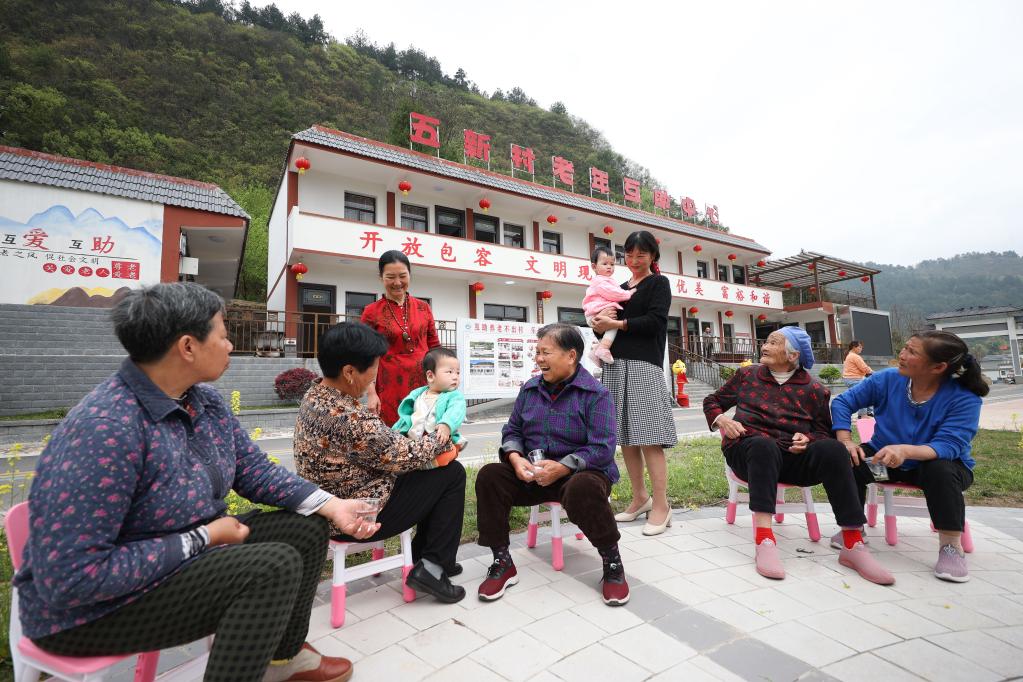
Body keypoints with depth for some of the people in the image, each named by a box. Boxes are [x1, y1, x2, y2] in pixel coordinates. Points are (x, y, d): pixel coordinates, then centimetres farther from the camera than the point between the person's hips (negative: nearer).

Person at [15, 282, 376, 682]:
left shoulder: (206, 400, -4)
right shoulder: (105, 428, -31)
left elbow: (255, 471, 2)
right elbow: (69, 577, -30)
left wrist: (330, 505, -8)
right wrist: (203, 538, -23)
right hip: (93, 606, -8)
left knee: (306, 529, 3)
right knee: (275, 566, -25)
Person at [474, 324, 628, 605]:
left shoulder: (595, 393, -9)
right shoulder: (529, 389, 8)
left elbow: (602, 447, -17)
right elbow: (512, 431, 11)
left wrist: (562, 467, -26)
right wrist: (516, 459, -10)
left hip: (580, 473, -5)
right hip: (531, 473, 5)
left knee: (583, 489, -40)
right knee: (489, 476, -19)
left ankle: (612, 563, -11)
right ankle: (502, 562, -5)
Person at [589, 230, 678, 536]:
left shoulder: (658, 283, 7)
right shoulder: (621, 288, 23)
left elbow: (655, 321, -7)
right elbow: (609, 321, 19)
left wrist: (616, 324, -9)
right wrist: (600, 323, -4)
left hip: (643, 365, -6)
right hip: (616, 364, 6)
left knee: (649, 437, -8)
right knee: (625, 437, 5)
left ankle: (661, 506, 0)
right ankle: (640, 498, 17)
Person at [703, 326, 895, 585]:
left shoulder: (813, 389, 13)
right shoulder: (746, 375, 15)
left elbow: (824, 431, 20)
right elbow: (712, 401, 23)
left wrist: (808, 439, -4)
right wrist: (722, 419, 0)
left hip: (794, 457, 1)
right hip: (749, 450, -1)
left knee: (833, 448, -30)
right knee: (765, 444, -39)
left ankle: (853, 545, -29)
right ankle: (764, 541, -47)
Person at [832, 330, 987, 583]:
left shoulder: (964, 398, -21)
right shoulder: (887, 379, -13)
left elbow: (948, 446, -32)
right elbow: (843, 402, -8)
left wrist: (905, 450, -52)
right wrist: (846, 442, -20)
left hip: (938, 463, -2)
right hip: (883, 458, 2)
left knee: (941, 470, -37)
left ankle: (951, 546, -16)